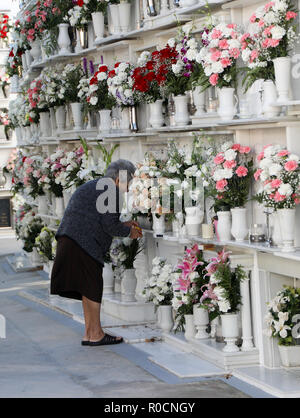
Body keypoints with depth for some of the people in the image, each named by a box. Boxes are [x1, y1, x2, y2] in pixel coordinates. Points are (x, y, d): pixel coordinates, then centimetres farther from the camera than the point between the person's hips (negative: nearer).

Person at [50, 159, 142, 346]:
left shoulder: (93, 186, 25)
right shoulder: (110, 192, -7)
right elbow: (110, 225, -13)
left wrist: (124, 225, 28)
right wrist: (129, 232, 5)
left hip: (70, 239, 10)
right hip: (84, 244, -10)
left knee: (90, 288, 12)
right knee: (93, 287, -4)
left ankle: (90, 333, 15)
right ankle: (96, 334, 0)